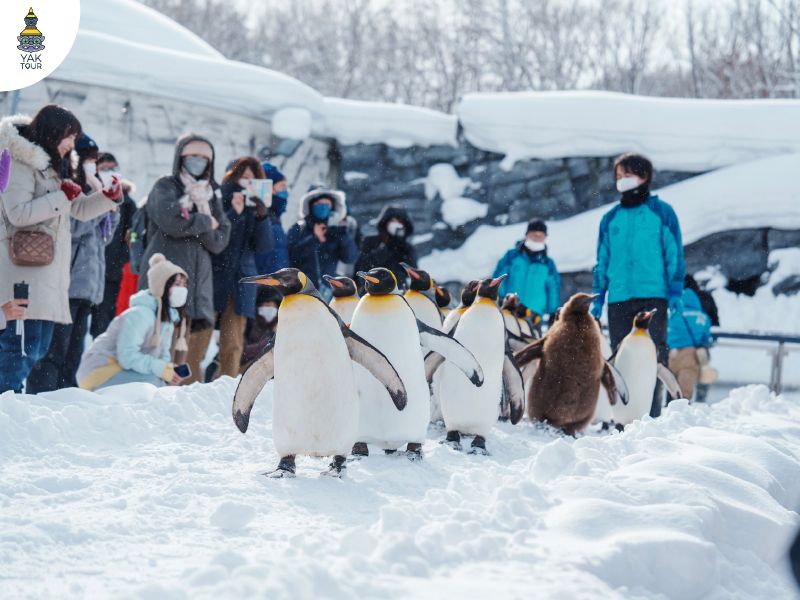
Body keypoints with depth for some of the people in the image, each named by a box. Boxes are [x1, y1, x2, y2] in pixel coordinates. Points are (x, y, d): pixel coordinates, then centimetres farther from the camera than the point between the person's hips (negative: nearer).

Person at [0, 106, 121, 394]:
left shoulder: (50, 167, 23)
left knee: (38, 349, 8)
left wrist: (108, 196, 11)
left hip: (49, 270, 10)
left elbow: (80, 209, 28)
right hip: (26, 267, -10)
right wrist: (62, 196, -15)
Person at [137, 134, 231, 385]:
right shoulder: (165, 188, 5)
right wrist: (207, 222, 0)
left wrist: (202, 208, -3)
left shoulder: (212, 196, 22)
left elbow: (219, 241, 9)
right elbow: (172, 222, -15)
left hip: (198, 287, 6)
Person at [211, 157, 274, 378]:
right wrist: (233, 214, -22)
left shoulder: (256, 208, 10)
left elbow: (264, 247, 2)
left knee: (233, 346, 1)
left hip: (241, 280, 4)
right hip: (213, 277, -4)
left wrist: (262, 217, -12)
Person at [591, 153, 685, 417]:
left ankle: (653, 414, -7)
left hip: (653, 296, -4)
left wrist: (676, 291, -5)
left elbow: (674, 254, 3)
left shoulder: (662, 211, 6)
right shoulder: (610, 218, 16)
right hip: (619, 299, 4)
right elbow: (602, 261, 19)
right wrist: (598, 298, 12)